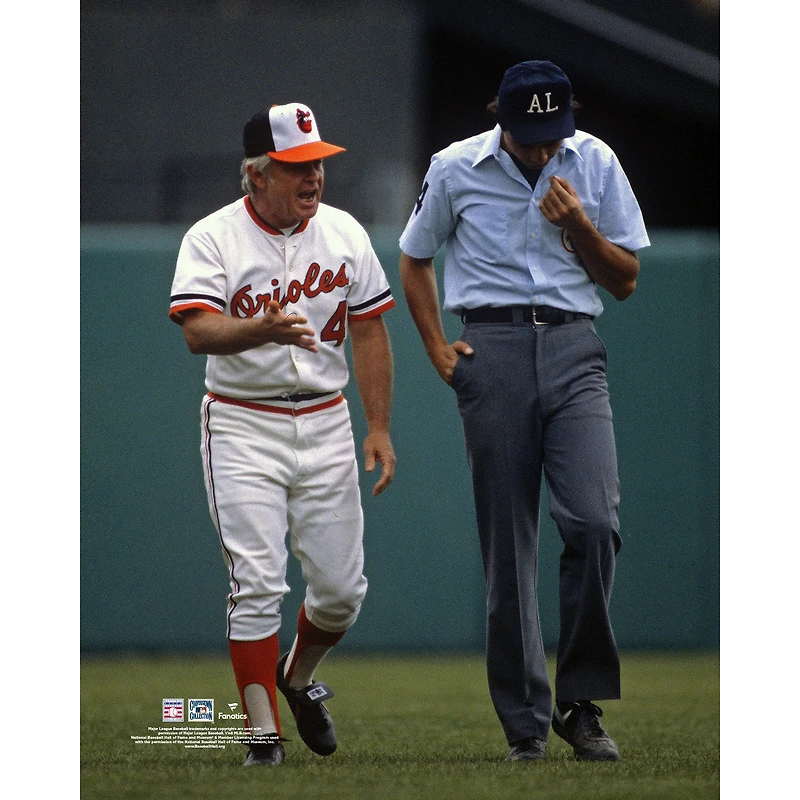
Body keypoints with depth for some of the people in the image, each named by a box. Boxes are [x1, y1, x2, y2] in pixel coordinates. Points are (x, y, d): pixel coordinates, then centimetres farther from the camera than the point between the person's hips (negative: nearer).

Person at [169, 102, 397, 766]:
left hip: (325, 422, 4)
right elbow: (198, 330, -21)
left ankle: (299, 679, 33)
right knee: (257, 583, -10)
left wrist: (379, 429, 3)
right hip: (243, 428, -4)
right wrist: (262, 329, -40)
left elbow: (370, 333, 9)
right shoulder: (212, 238, -8)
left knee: (342, 587, 4)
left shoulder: (344, 233, 5)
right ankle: (262, 732, -3)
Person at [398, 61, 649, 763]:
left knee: (595, 522, -17)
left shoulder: (596, 164, 6)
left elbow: (626, 280, 9)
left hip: (574, 351, 1)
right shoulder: (456, 170, 4)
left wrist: (579, 225, -8)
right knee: (507, 546, -2)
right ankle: (525, 725, 3)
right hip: (493, 351, -1)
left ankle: (581, 703, -5)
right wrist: (438, 351, 8)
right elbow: (415, 259, 18)